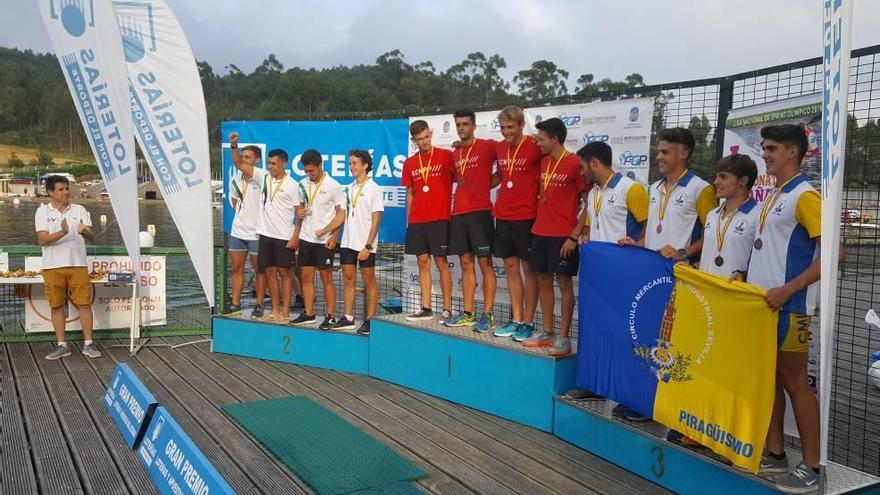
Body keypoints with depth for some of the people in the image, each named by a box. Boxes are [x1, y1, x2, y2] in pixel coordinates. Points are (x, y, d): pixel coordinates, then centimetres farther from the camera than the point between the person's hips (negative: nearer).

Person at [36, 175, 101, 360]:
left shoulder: (80, 210, 5)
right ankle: (62, 345, 16)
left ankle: (88, 344, 7)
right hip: (52, 267, 0)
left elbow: (91, 237, -1)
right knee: (57, 306, 6)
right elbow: (42, 239, -8)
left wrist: (84, 232, -25)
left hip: (78, 265, 0)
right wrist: (62, 232, -26)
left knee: (84, 303, -1)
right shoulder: (42, 211, 2)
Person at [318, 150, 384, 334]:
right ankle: (348, 318, 13)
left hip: (365, 245, -6)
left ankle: (369, 320, 6)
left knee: (369, 281, 1)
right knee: (348, 279, 7)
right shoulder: (348, 189, 13)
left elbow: (376, 221, -9)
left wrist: (367, 246, -15)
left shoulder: (374, 189, -5)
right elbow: (341, 216, 14)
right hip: (347, 243, 6)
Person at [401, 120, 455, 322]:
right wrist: (408, 220, 10)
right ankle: (426, 309, 13)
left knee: (441, 262, -2)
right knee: (423, 262, 7)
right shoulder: (410, 163, 11)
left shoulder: (446, 156, -2)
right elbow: (410, 194, 15)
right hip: (417, 221, 4)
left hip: (440, 218, -4)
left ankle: (447, 309, 4)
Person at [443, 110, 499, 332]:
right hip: (459, 213, 6)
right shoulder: (455, 154, 15)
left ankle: (487, 315, 0)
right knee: (466, 264, 9)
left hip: (480, 212, -6)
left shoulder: (487, 147, -3)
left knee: (485, 264, -3)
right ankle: (467, 314, 15)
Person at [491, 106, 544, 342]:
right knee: (510, 266, 10)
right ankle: (516, 320, 18)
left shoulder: (535, 147, -11)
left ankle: (528, 322, 9)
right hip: (503, 216, 6)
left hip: (527, 216, -6)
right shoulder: (500, 148, 9)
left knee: (528, 267, 2)